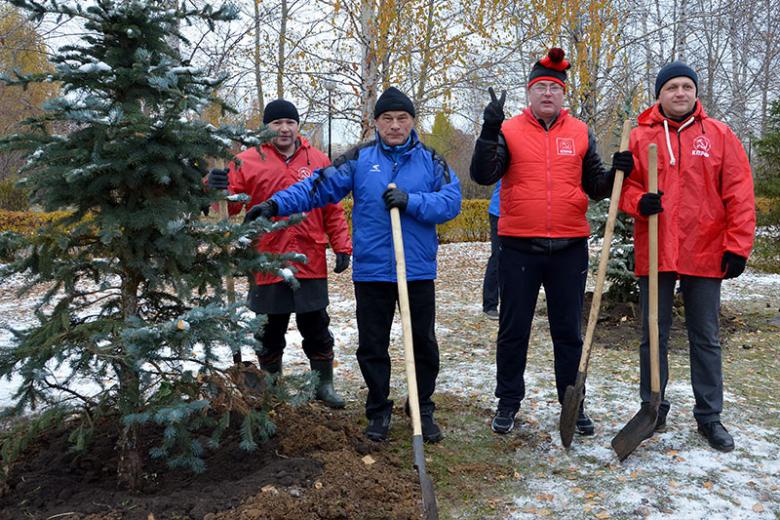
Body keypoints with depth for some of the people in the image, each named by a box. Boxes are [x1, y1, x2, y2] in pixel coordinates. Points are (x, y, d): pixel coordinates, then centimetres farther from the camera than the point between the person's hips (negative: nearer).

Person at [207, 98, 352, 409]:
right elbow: (229, 206, -3)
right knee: (270, 330, 11)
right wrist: (217, 189, -24)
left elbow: (333, 209, 9)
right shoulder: (247, 161, 1)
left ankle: (324, 383, 27)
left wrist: (342, 247, 4)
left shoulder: (317, 161, 7)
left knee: (316, 327, 11)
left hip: (310, 264, 1)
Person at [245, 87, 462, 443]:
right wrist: (276, 204, -19)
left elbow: (451, 201, -7)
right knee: (372, 346, 10)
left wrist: (410, 201, -20)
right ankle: (378, 410, 28)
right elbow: (319, 186, -7)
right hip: (371, 271, 0)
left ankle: (423, 410, 30)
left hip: (418, 271, 1)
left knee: (423, 343, 12)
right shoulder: (359, 159, 2)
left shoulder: (431, 161, 4)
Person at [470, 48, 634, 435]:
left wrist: (615, 173, -7)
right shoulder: (509, 130, 2)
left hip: (569, 247, 2)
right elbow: (483, 175, -11)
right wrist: (489, 131, -22)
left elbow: (594, 186, 13)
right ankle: (508, 402, 23)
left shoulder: (581, 133, 9)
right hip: (519, 247, -1)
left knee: (569, 331, 11)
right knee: (513, 330, 8)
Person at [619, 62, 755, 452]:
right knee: (653, 336, 9)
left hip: (705, 254, 0)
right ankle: (653, 409, 23)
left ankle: (709, 416, 22)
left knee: (706, 338, 9)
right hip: (654, 254, 0)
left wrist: (738, 245, -5)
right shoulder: (640, 137, 5)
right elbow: (625, 185, 7)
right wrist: (638, 201, -15)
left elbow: (738, 194, 1)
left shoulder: (719, 135, 4)